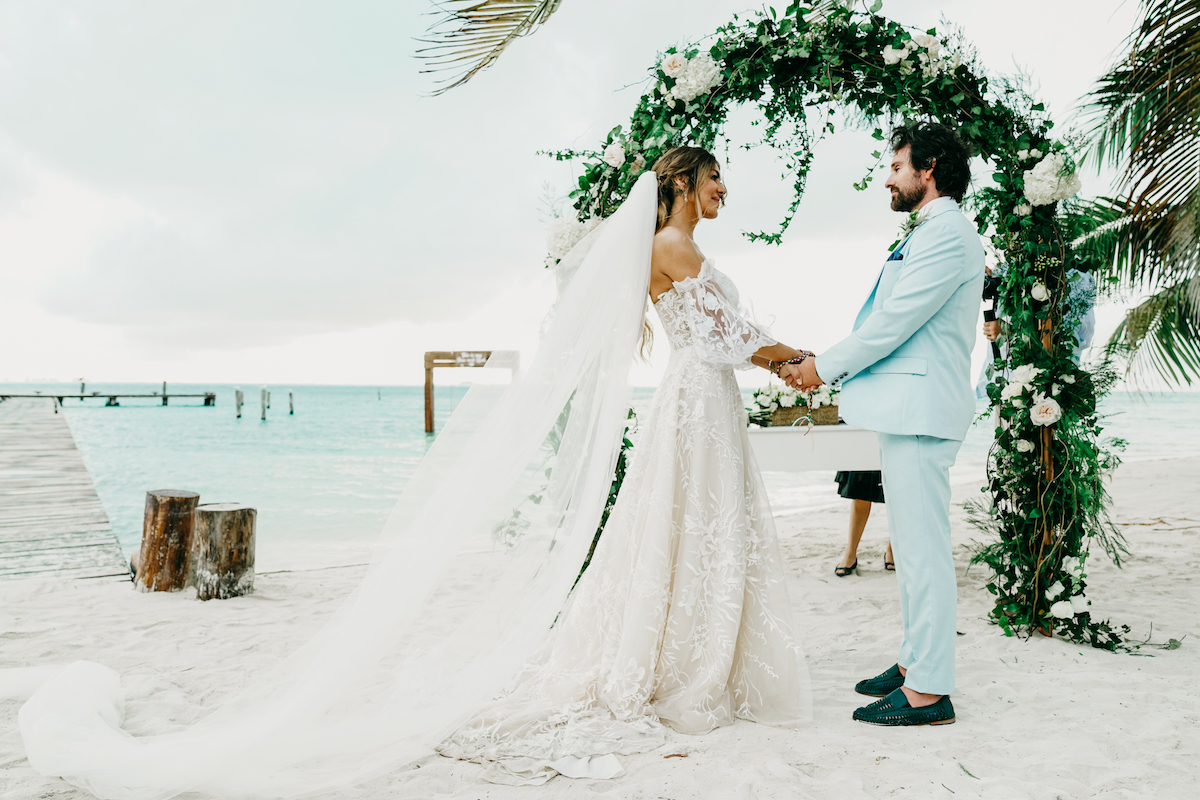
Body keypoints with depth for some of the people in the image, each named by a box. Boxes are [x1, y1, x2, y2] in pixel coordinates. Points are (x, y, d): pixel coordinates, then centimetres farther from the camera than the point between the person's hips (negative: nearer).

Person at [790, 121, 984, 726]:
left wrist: (825, 366, -7)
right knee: (911, 546, 16)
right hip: (907, 408, 11)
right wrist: (829, 367, 15)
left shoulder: (947, 233, -11)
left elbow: (894, 322, -17)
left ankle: (929, 690, 0)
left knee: (923, 550, -7)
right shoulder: (931, 234, 22)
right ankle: (915, 661, 27)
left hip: (921, 410, -11)